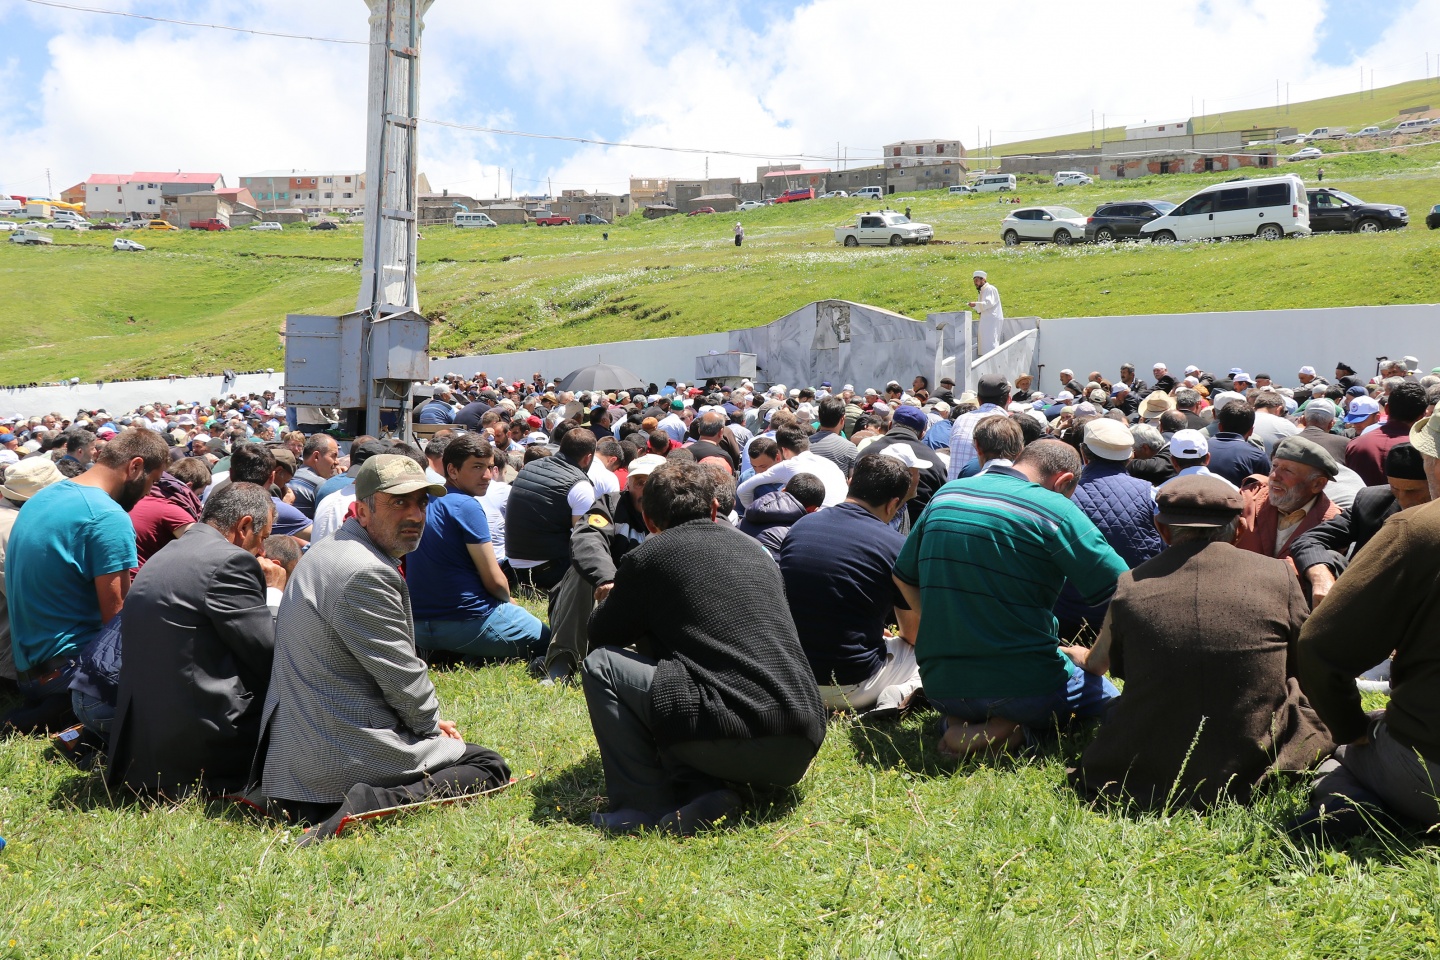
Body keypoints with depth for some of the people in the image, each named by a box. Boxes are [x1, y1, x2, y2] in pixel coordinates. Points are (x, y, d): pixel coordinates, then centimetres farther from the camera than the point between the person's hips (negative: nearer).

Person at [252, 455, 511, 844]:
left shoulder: (328, 551, 13)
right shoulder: (365, 572, -21)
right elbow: (402, 677, -16)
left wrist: (427, 721, 16)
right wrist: (432, 724, 2)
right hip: (349, 751, -10)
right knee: (490, 767, 0)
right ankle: (378, 802, -19)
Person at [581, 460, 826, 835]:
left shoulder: (648, 556, 4)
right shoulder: (755, 549, 21)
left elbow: (601, 637, 18)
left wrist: (614, 597, 37)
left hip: (727, 743, -7)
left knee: (601, 664, 9)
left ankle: (645, 806, 2)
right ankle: (703, 794, 7)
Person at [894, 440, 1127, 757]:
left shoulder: (946, 494, 5)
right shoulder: (1056, 510, -11)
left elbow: (903, 577, 16)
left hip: (941, 688, 6)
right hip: (1023, 689, -6)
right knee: (1104, 695, 21)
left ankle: (959, 721, 5)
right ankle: (1011, 730, -4)